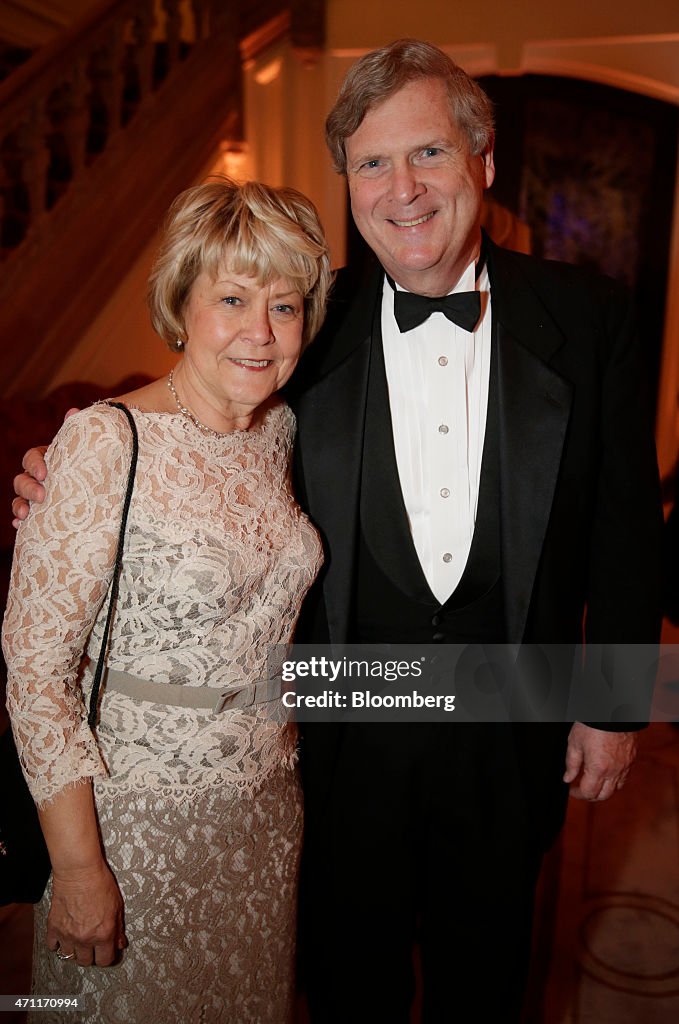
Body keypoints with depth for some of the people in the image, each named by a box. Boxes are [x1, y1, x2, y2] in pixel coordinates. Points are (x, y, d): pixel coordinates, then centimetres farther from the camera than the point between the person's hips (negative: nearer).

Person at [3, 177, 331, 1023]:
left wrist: (276, 761, 9)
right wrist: (78, 868, -15)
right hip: (137, 813, -5)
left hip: (266, 802, 6)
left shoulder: (280, 428, -2)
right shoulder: (106, 443, -21)